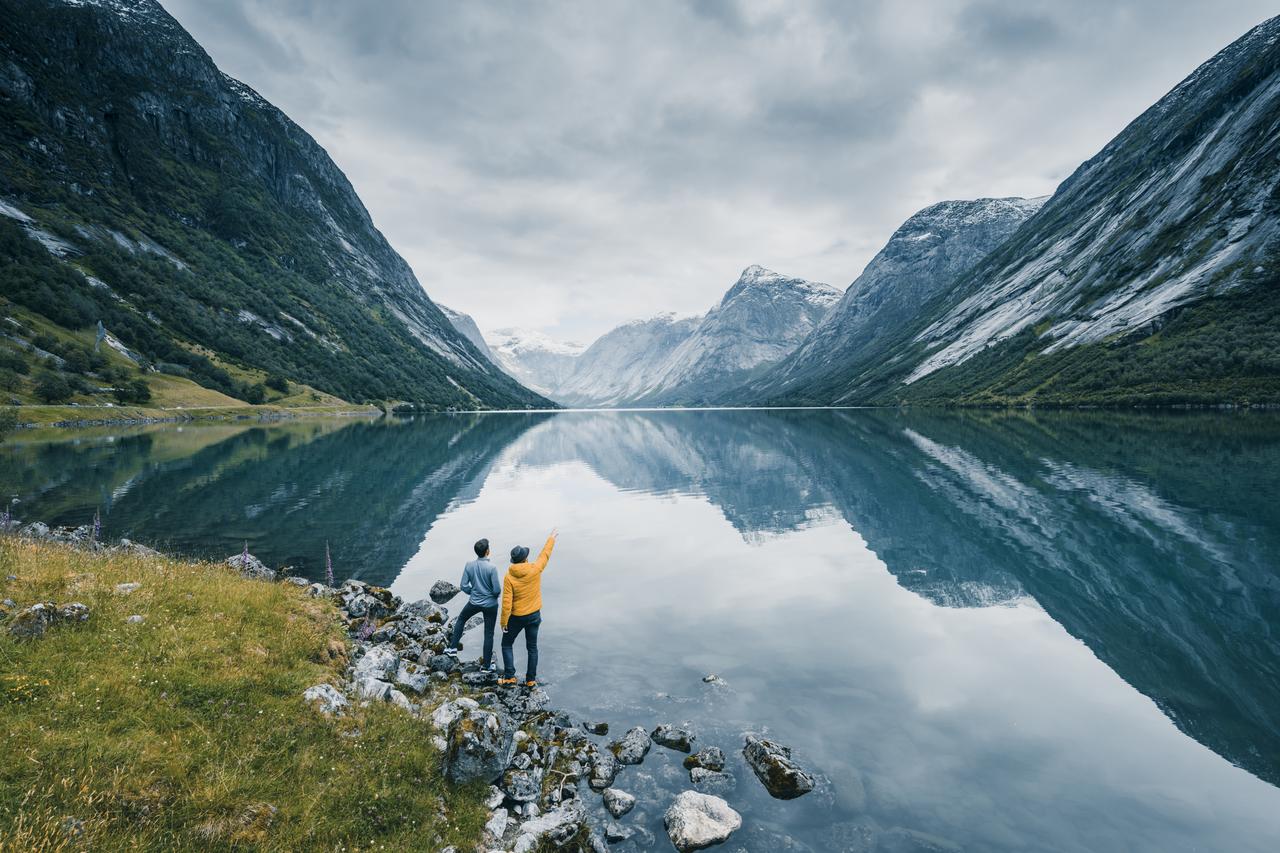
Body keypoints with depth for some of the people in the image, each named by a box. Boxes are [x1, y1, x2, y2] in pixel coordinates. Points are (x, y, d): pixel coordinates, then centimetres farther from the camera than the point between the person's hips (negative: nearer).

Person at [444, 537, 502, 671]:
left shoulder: (469, 565, -11)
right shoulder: (492, 567, -22)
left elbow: (463, 586, -5)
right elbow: (497, 589, -18)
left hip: (474, 602, 3)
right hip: (490, 604, -3)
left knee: (461, 620, 31)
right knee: (489, 634, 10)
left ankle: (453, 648, 35)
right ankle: (486, 664, 19)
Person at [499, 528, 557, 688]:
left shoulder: (509, 576, -20)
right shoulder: (535, 569, -15)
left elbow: (507, 602, -18)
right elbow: (545, 554, 4)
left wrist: (504, 622, -7)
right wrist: (551, 539, 20)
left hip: (516, 617, -2)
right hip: (534, 615, 3)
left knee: (507, 644, 18)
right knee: (532, 647, 15)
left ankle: (509, 677, 14)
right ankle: (531, 679, 21)